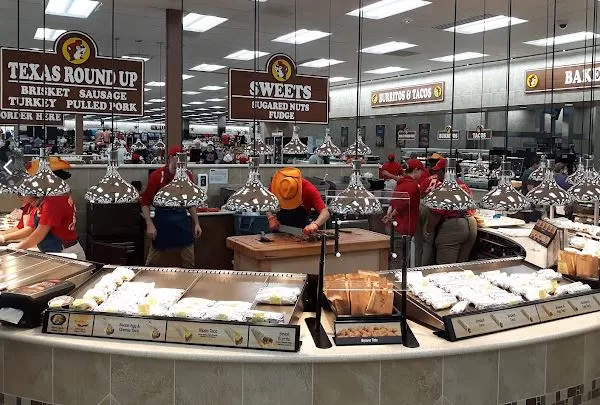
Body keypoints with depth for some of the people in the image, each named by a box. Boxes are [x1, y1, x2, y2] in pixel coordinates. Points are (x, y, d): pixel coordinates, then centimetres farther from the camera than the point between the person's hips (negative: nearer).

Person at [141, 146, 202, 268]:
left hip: (183, 222, 4)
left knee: (187, 264, 8)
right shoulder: (157, 175, -8)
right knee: (155, 263, 6)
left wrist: (196, 223, 9)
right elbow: (145, 202, -6)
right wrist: (149, 225, -13)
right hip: (162, 222, -3)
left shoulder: (188, 176, 4)